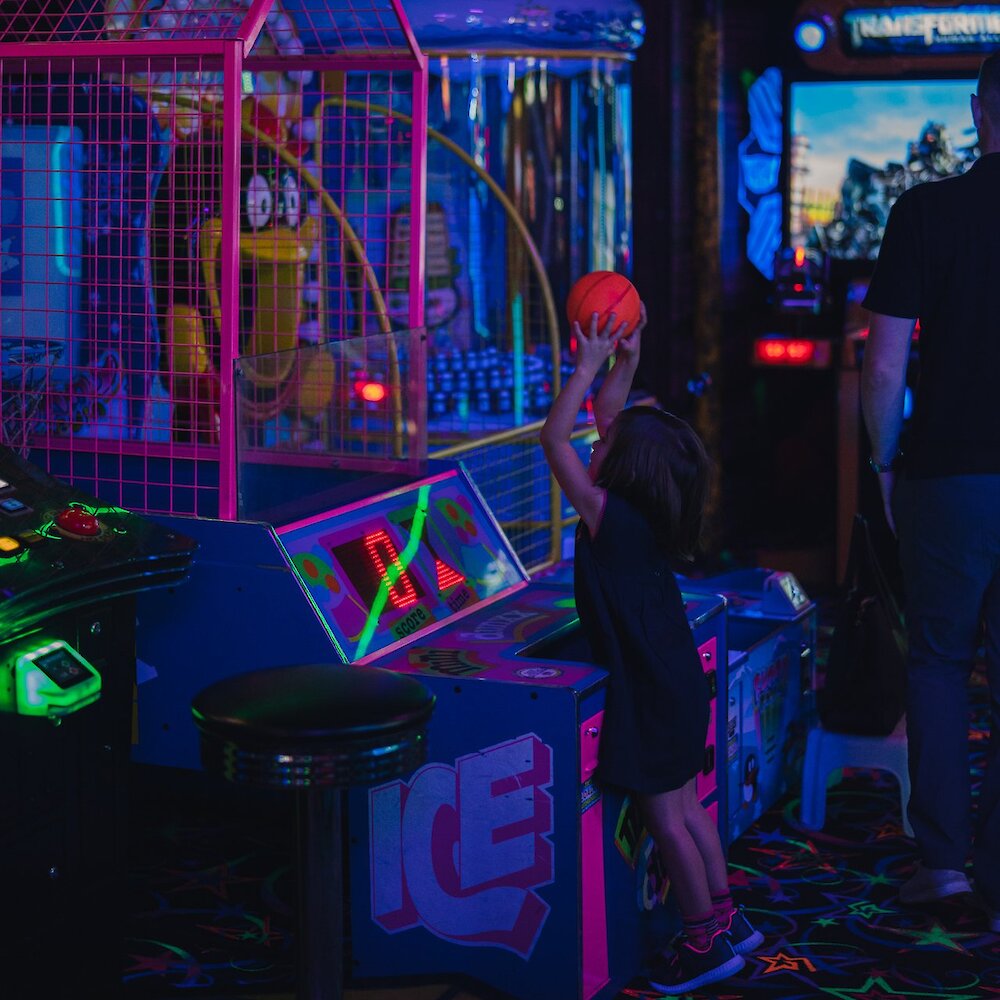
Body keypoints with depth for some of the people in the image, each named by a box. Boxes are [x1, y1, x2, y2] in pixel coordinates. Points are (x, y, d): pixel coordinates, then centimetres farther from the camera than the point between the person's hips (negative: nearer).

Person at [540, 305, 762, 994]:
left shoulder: (609, 515, -20)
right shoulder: (651, 512, 3)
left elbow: (554, 440, -19)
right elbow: (611, 418, 15)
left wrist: (589, 367, -17)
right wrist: (624, 363, 10)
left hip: (650, 691, -9)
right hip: (678, 679, 9)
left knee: (665, 818, 1)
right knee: (686, 808, 18)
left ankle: (705, 943, 9)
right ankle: (726, 920, 26)